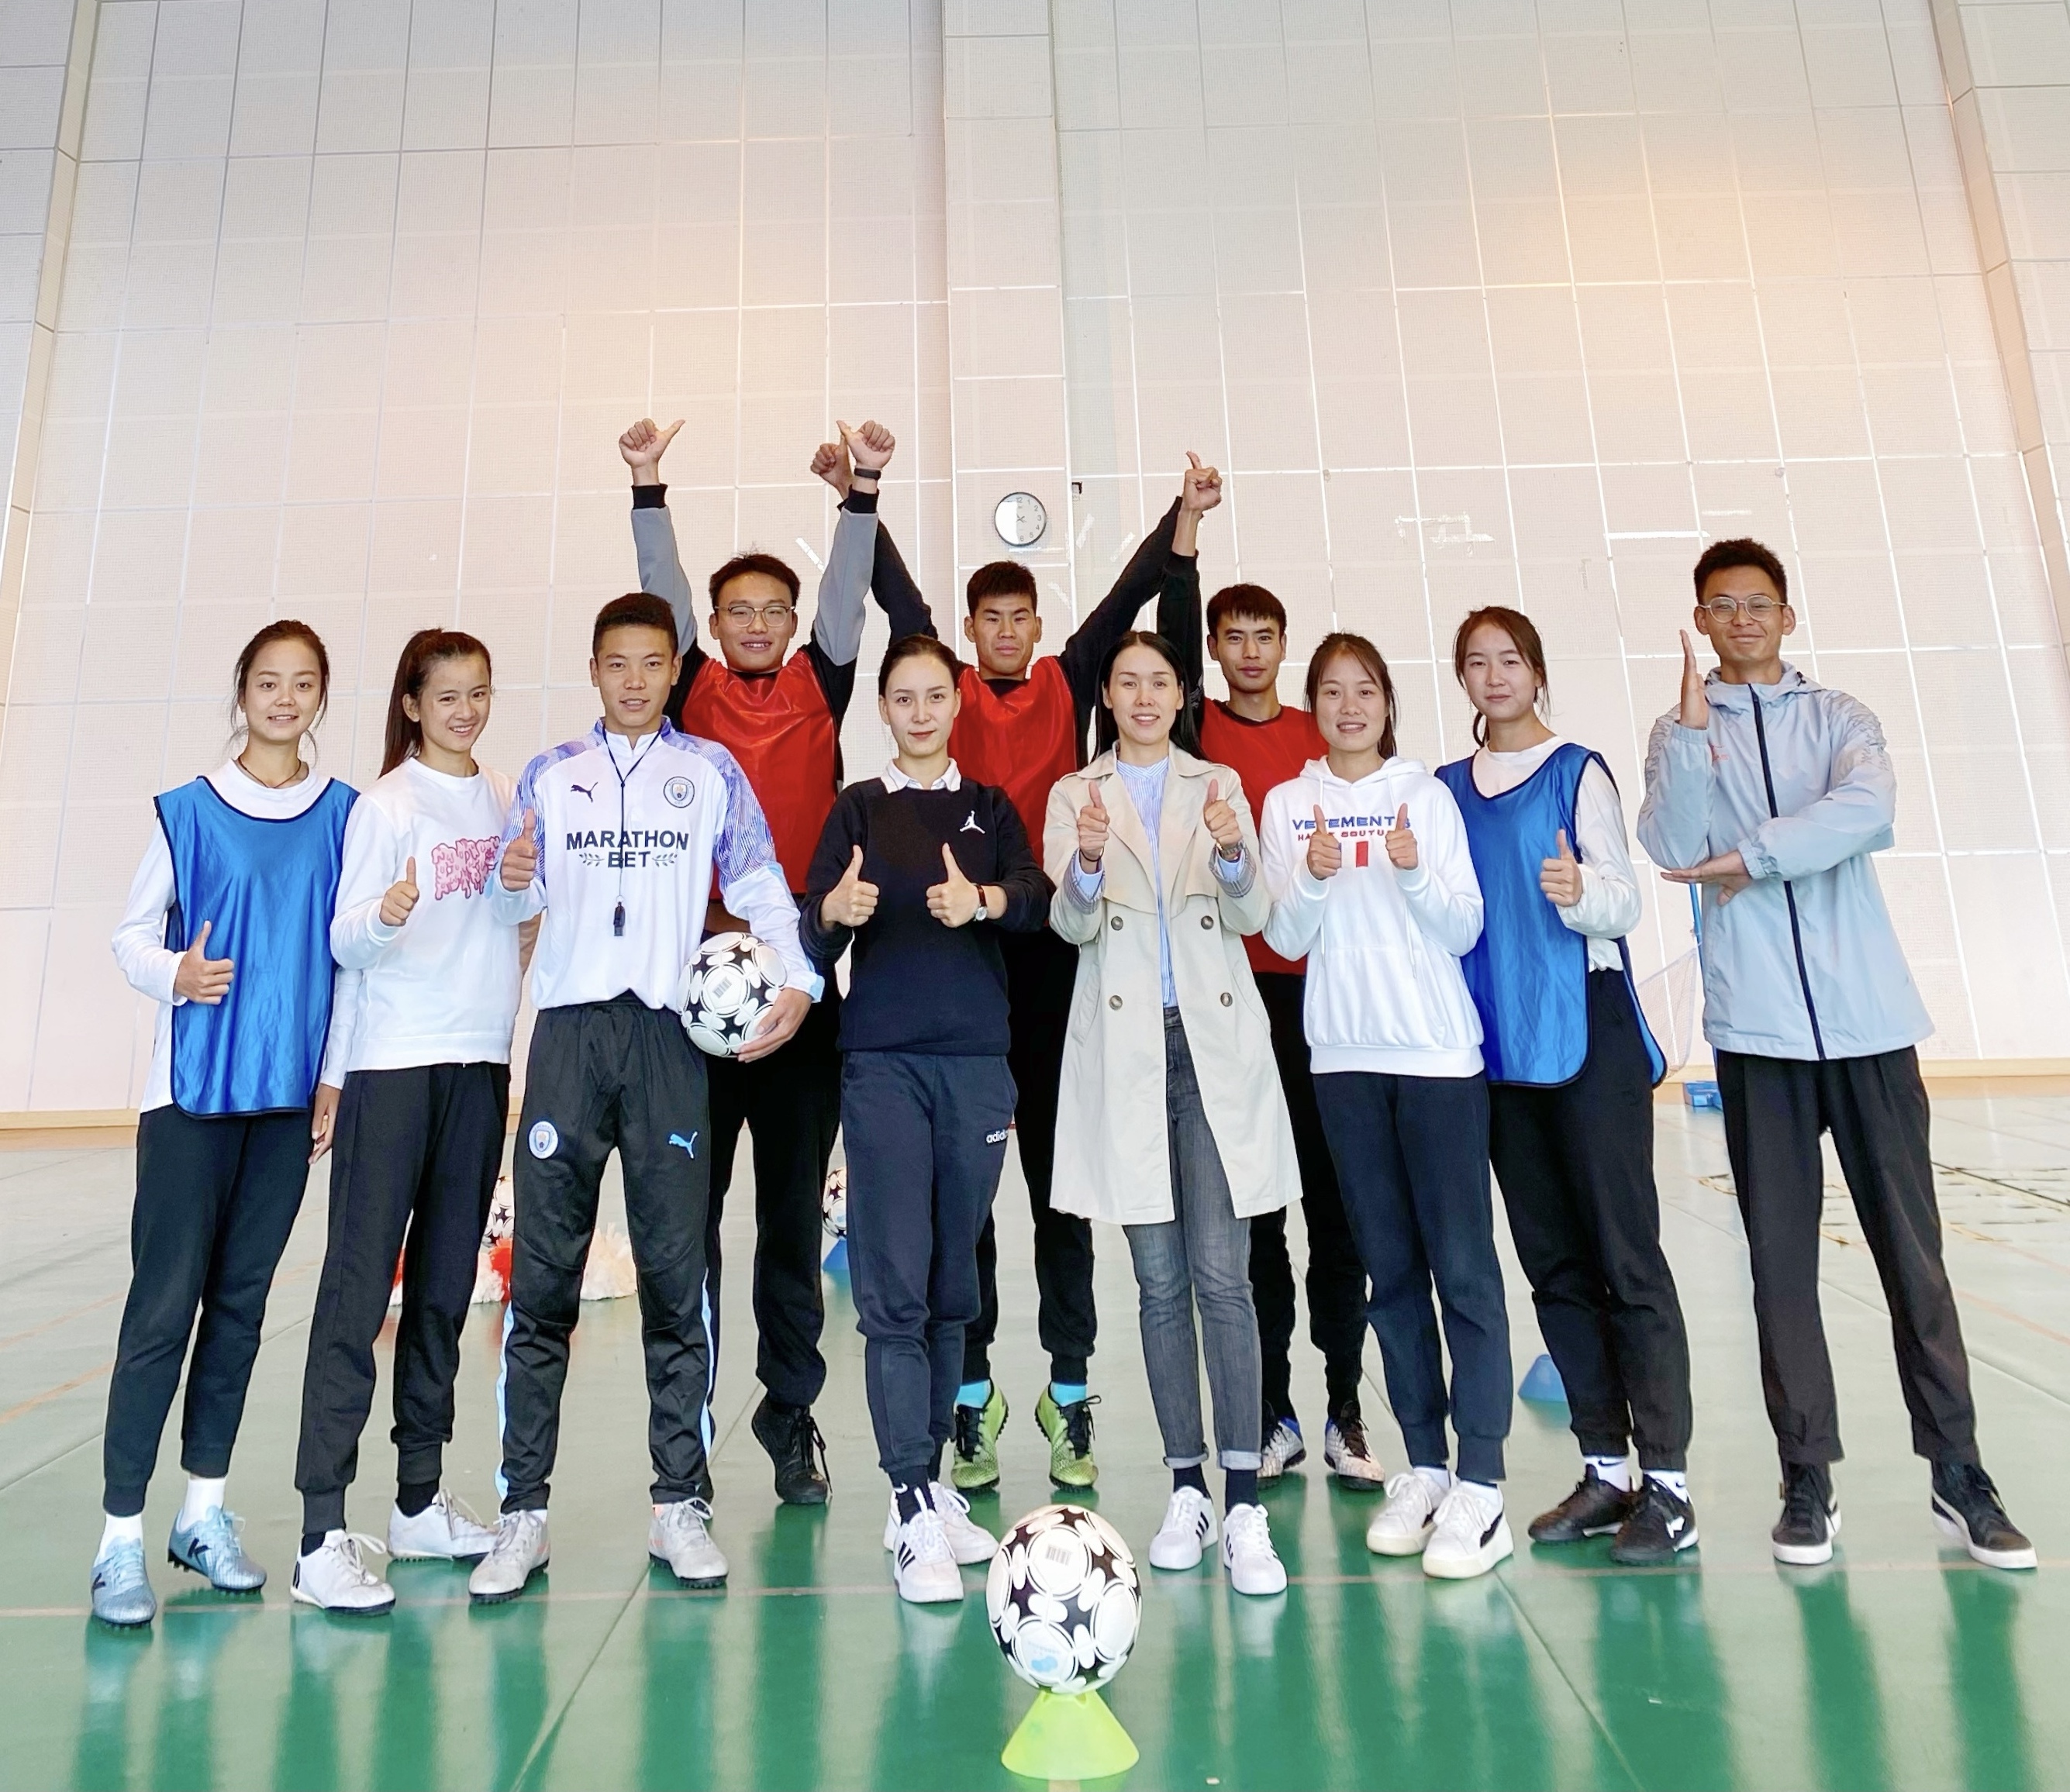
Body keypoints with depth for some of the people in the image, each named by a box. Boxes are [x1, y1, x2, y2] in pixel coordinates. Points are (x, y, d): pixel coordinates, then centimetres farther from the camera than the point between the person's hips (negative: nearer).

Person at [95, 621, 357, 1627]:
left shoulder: (344, 815, 5)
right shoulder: (190, 810, 1)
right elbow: (132, 933, 4)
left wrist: (334, 1075, 3)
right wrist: (175, 976, -18)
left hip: (289, 1092, 2)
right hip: (193, 1090, -2)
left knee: (241, 1300, 10)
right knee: (164, 1305, -2)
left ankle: (204, 1511, 23)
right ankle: (121, 1534, 9)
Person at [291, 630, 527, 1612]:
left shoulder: (507, 797, 12)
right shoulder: (387, 803, -3)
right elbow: (346, 940, -12)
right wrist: (388, 913, -30)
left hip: (481, 1062, 5)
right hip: (395, 1063, -5)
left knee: (446, 1283, 11)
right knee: (360, 1282, -5)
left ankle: (420, 1500, 22)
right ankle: (322, 1533, 2)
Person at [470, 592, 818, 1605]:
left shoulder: (711, 770, 10)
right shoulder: (552, 773, 15)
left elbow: (760, 886, 5)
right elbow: (520, 900, 13)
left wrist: (799, 979, -10)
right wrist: (512, 880, -10)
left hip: (670, 1030, -1)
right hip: (570, 1027, 1)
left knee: (675, 1271, 2)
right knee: (542, 1274, 2)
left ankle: (681, 1504, 14)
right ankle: (522, 1510, 12)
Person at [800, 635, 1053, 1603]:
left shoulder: (990, 806, 13)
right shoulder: (858, 808, 9)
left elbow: (1037, 897, -5)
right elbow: (814, 936, -1)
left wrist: (984, 899, -27)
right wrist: (836, 911, -24)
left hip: (977, 1061, 2)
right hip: (883, 1061, -2)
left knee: (952, 1286, 8)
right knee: (893, 1288, -7)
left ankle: (926, 1485, 22)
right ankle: (914, 1513, -2)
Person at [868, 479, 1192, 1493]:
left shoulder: (1069, 683, 12)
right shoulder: (946, 690, 11)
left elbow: (1130, 593, 9)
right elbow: (895, 593, 7)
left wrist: (1182, 517, 1)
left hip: (1052, 951, 0)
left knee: (1059, 1177, 7)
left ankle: (1070, 1392, 18)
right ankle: (972, 1394, 18)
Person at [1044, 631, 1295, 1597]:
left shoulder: (1219, 785, 10)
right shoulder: (1074, 795, 9)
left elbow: (1251, 916, 0)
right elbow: (1071, 924, -4)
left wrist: (1232, 851, -20)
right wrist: (1088, 861, -24)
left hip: (1215, 1041, 0)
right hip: (1124, 1047, 1)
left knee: (1222, 1275, -6)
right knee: (1158, 1281, 7)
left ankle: (1244, 1501, 0)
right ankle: (1186, 1487, 18)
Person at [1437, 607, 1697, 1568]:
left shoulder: (1579, 770, 0)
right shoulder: (1444, 788, 13)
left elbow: (1623, 901, -8)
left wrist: (1581, 890, -28)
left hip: (1588, 1036, -4)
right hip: (1498, 1046, 5)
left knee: (1626, 1254, -3)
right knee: (1553, 1263, 10)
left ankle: (1666, 1480, 6)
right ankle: (1606, 1469, 21)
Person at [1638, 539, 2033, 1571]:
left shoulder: (1839, 717, 10)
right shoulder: (1680, 735, 9)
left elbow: (1867, 811, -12)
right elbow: (1671, 850, -10)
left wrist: (1748, 857, -13)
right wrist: (1693, 720, -14)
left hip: (1868, 1016, 1)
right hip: (1756, 1025, 0)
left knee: (1912, 1247, 4)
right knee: (1781, 1258, 5)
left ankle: (1956, 1471, 16)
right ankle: (1809, 1479, 15)